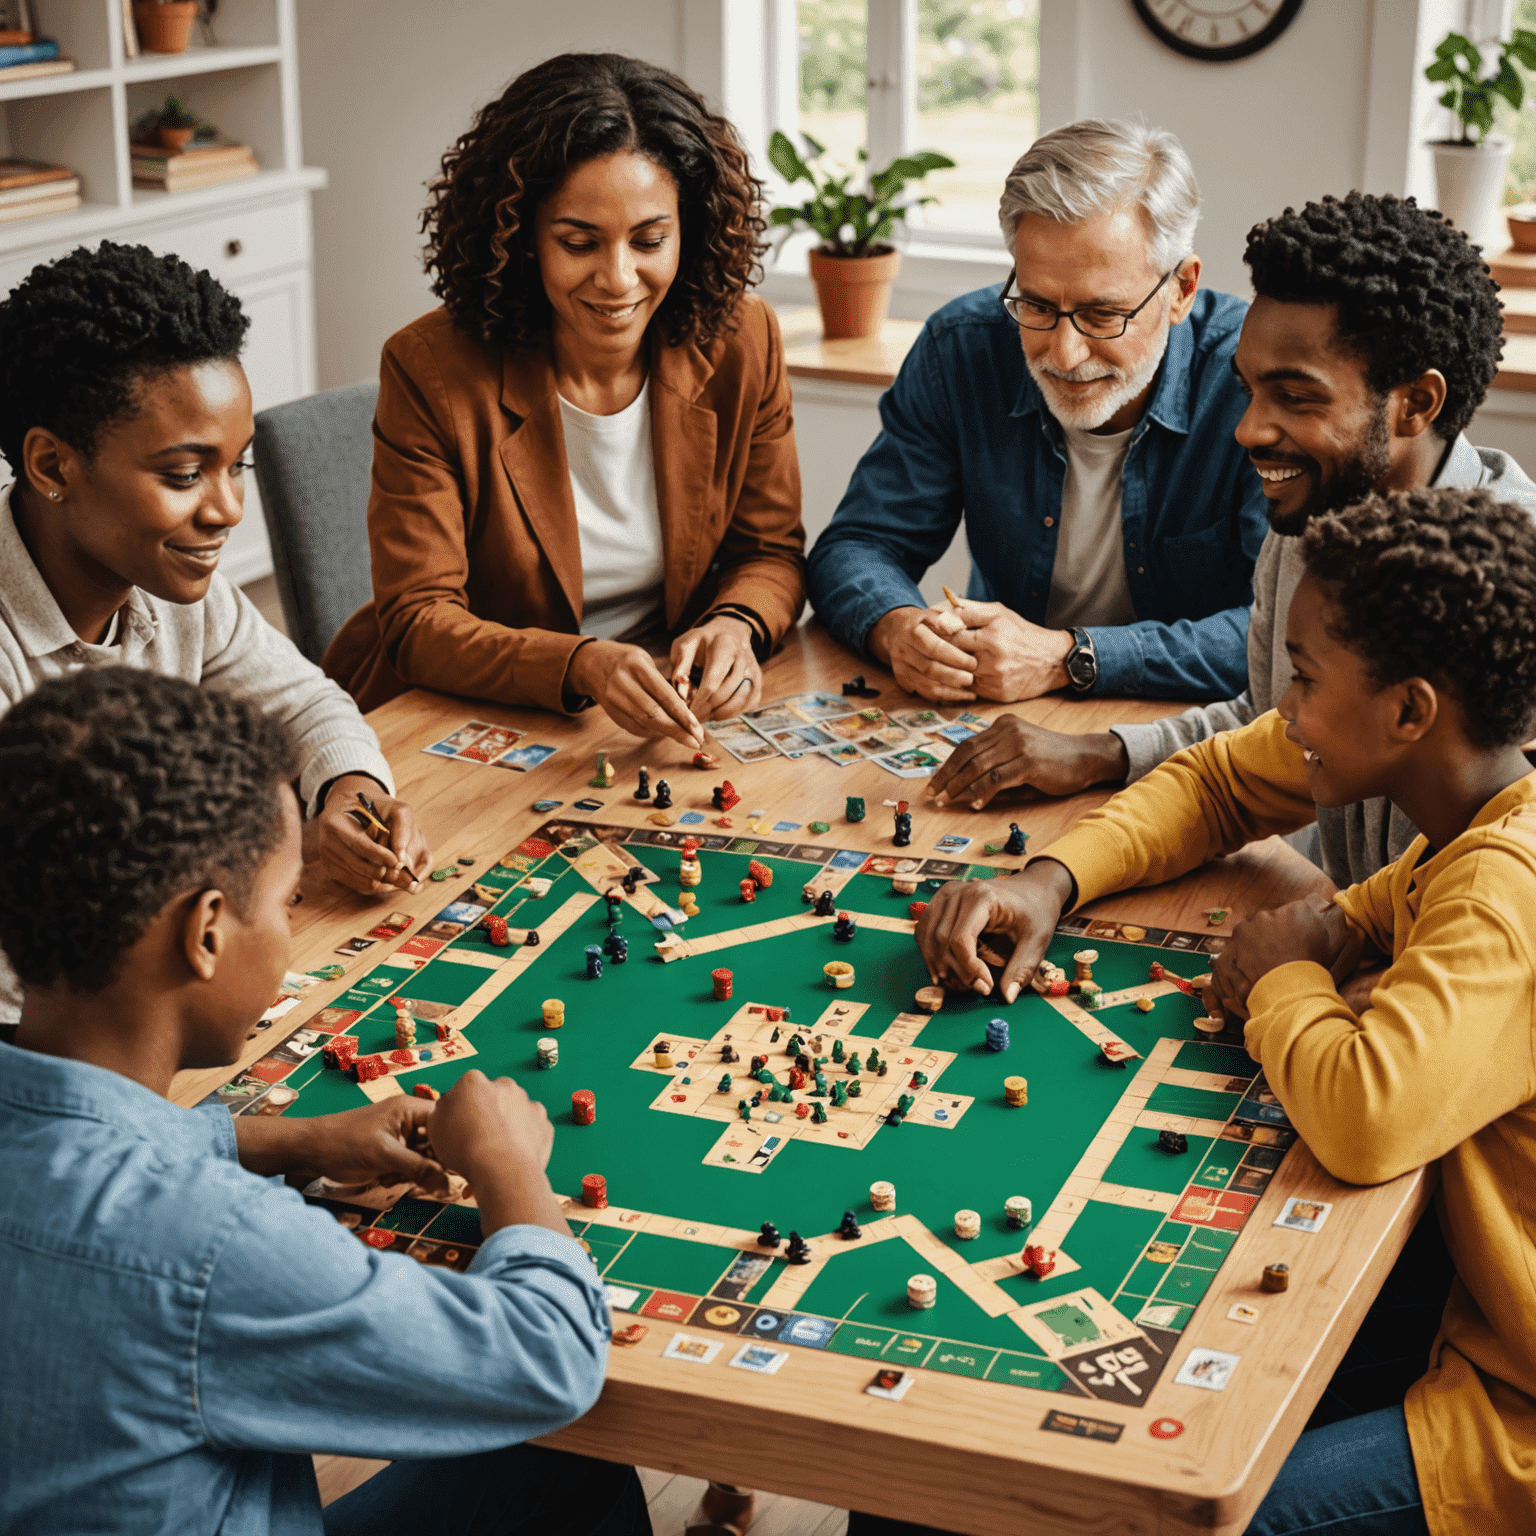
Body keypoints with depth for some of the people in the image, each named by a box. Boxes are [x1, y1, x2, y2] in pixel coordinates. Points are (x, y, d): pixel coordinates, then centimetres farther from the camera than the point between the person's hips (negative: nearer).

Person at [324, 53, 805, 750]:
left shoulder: (741, 343, -4)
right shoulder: (431, 371, -14)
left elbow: (771, 553, 6)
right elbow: (419, 624, -15)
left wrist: (736, 626, -19)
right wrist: (582, 667, -34)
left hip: (667, 724, 4)